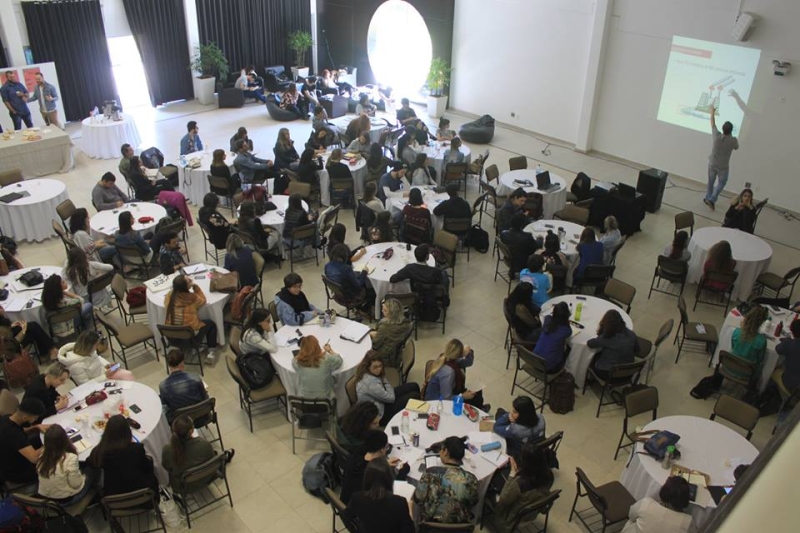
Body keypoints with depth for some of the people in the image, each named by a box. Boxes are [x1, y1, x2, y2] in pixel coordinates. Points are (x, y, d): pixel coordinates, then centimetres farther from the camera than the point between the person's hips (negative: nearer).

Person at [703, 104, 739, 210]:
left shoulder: (716, 136, -21)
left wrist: (712, 113, 11)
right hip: (723, 167, -2)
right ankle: (711, 199, 3)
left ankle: (708, 198, 33)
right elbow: (736, 147, 3)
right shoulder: (733, 140, -22)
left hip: (712, 164, 2)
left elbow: (713, 124, -4)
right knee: (721, 183, 15)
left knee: (710, 182, 21)